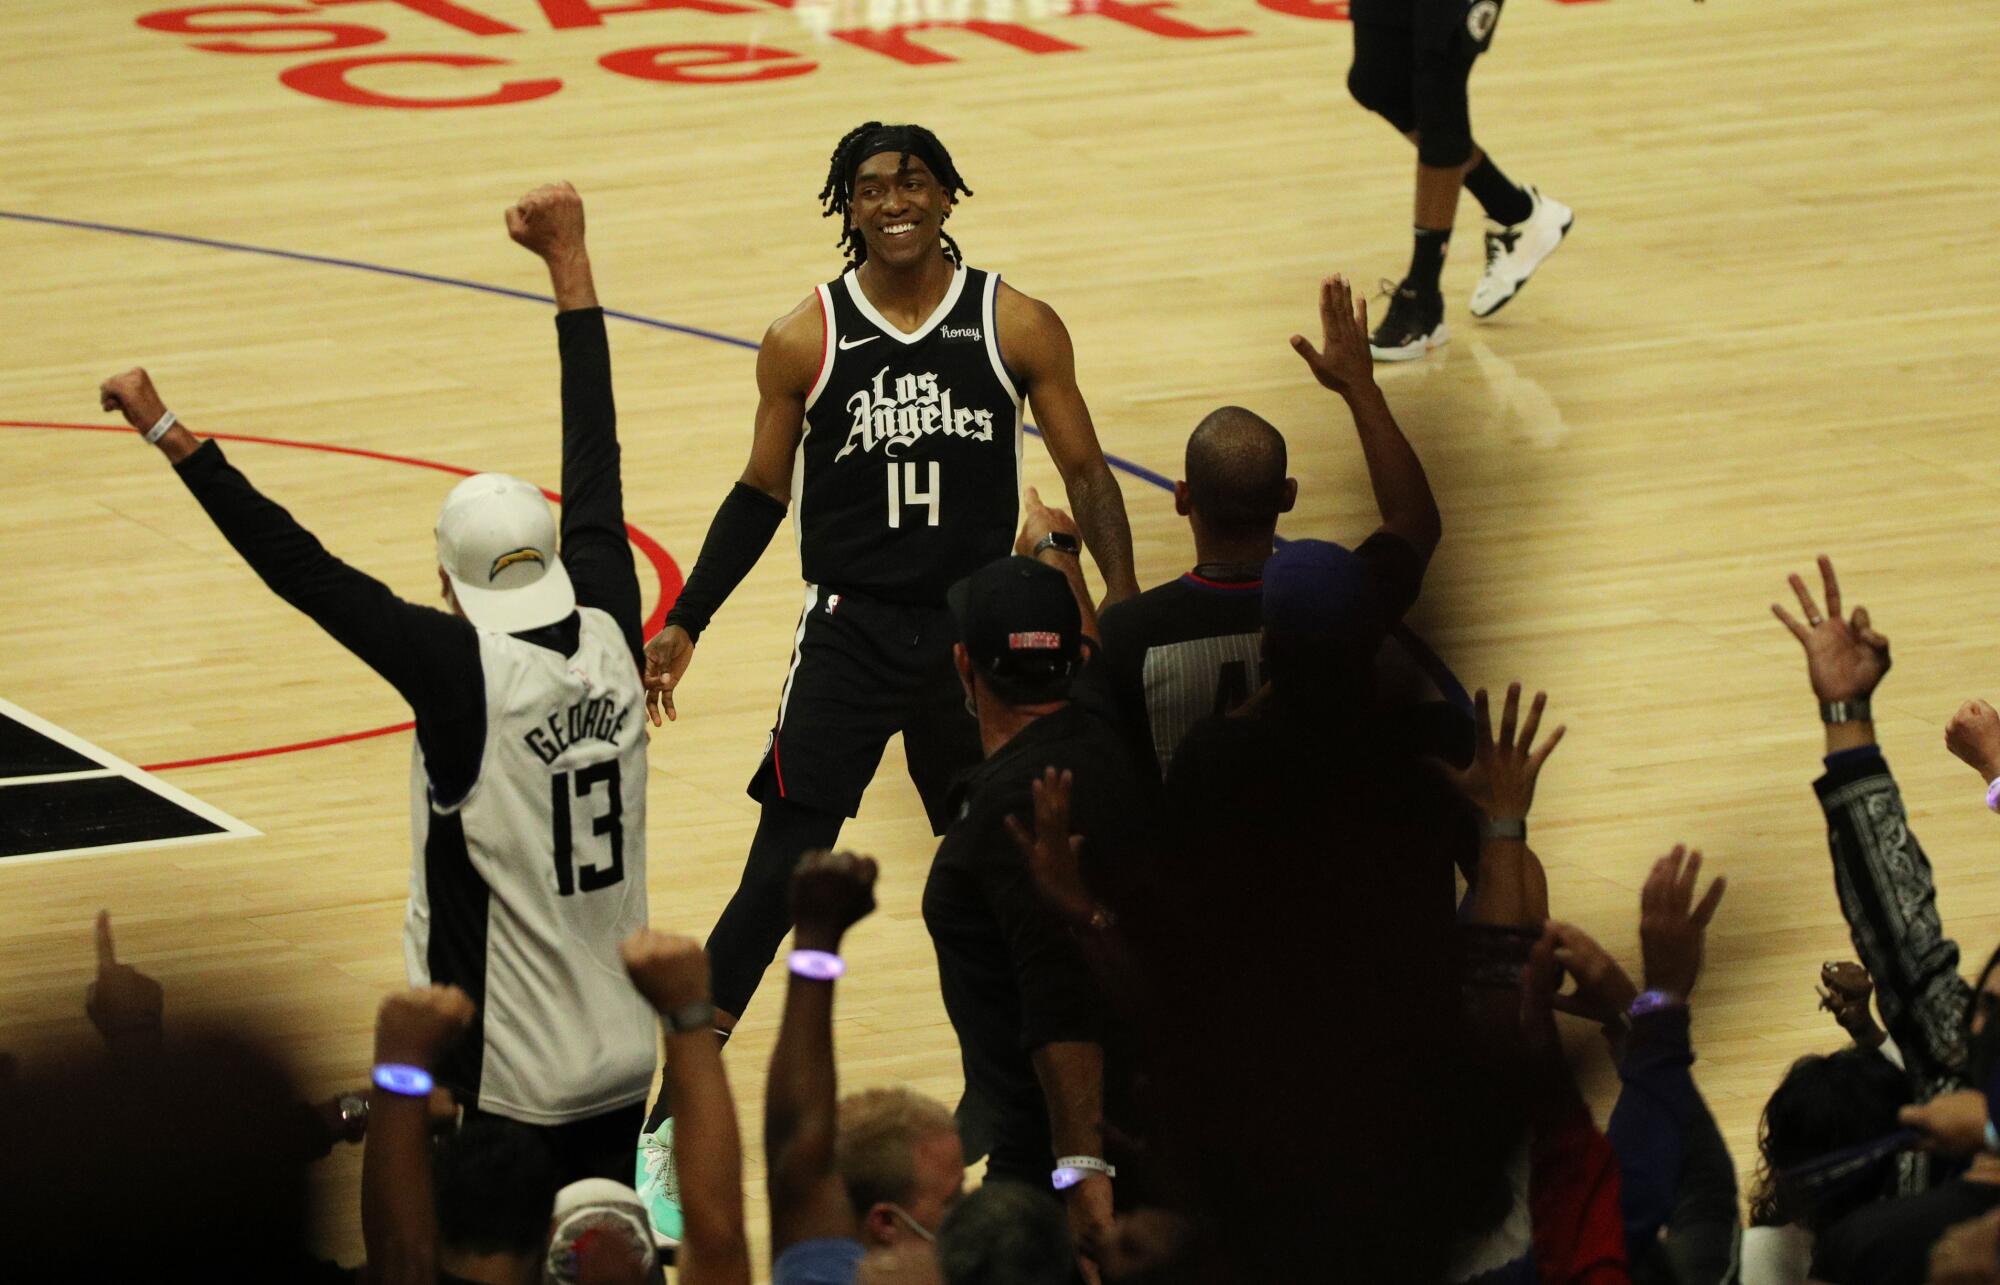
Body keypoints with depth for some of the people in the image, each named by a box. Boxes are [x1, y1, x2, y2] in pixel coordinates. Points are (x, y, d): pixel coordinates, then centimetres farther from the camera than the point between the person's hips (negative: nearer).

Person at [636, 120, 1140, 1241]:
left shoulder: (1018, 328, -3)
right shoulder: (805, 341, -4)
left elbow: (1085, 472, 2)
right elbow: (763, 493, 7)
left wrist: (1126, 601, -9)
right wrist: (685, 625, 4)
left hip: (979, 631, 1)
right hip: (850, 632, -1)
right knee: (780, 876, -7)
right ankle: (672, 1124, -3)